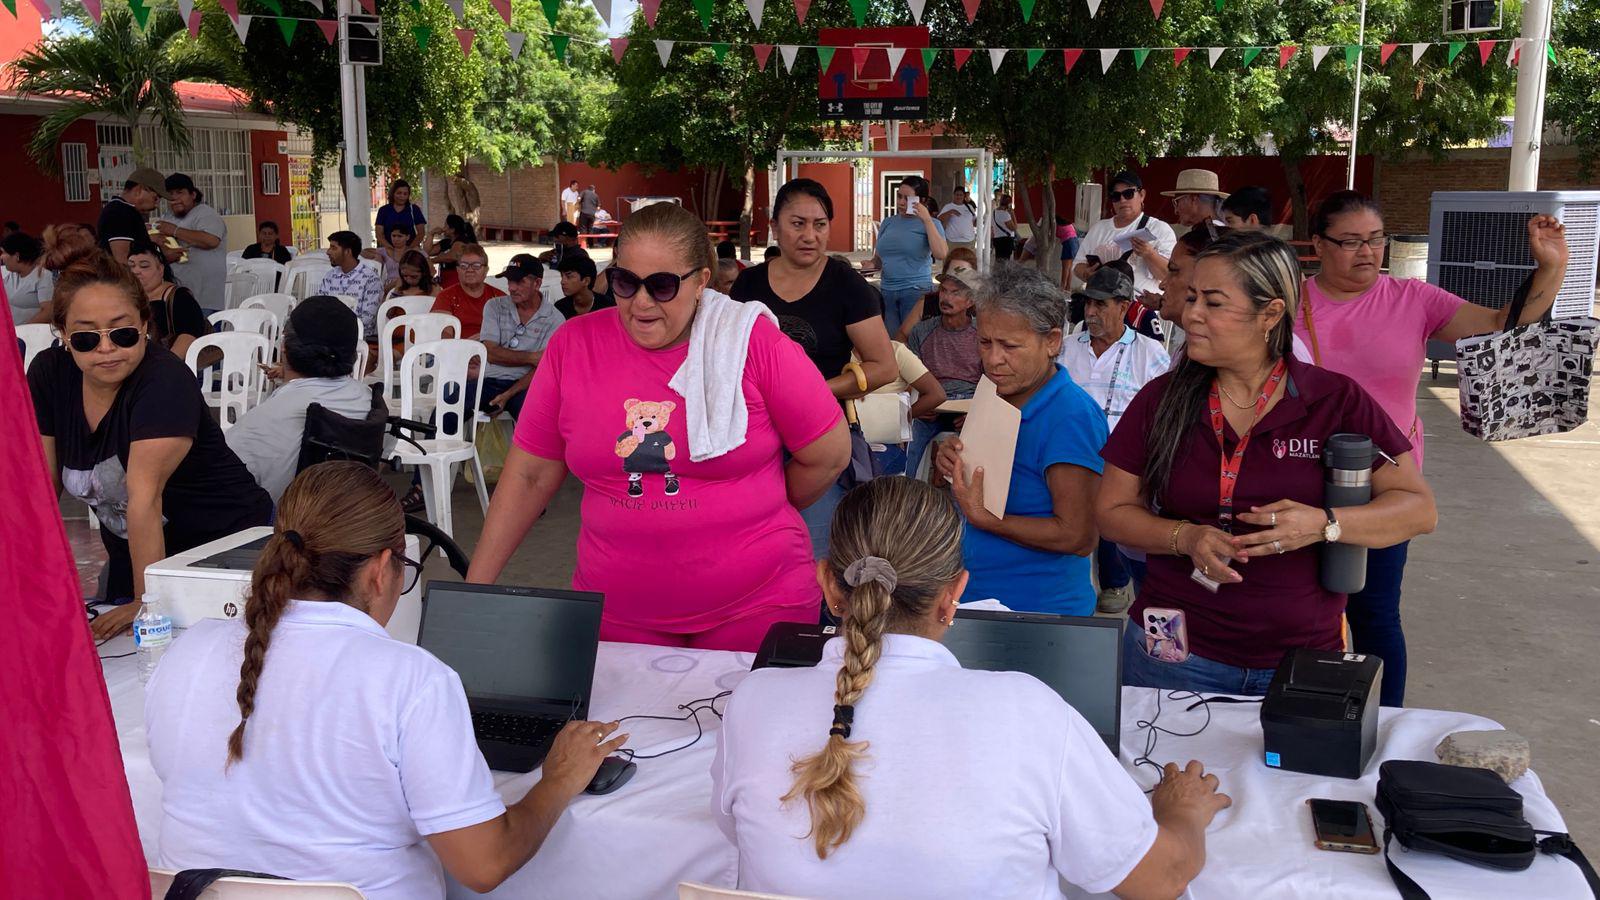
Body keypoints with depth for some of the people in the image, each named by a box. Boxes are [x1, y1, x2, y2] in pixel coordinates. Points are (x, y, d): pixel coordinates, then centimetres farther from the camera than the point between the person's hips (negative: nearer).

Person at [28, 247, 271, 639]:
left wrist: (146, 602, -33)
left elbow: (144, 495, -32)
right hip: (129, 551, 6)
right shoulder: (48, 373, -6)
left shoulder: (166, 381, -25)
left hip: (224, 544, -6)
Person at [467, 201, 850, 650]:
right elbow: (530, 475, 3)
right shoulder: (572, 345, -2)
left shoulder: (754, 342, -10)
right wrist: (475, 588, 1)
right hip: (616, 610, 2)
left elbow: (829, 454, -1)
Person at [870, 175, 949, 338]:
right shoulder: (887, 222, 12)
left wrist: (927, 219, -16)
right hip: (886, 291, 4)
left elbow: (941, 254, -18)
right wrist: (872, 264, -4)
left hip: (916, 291, -4)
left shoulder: (931, 224, 0)